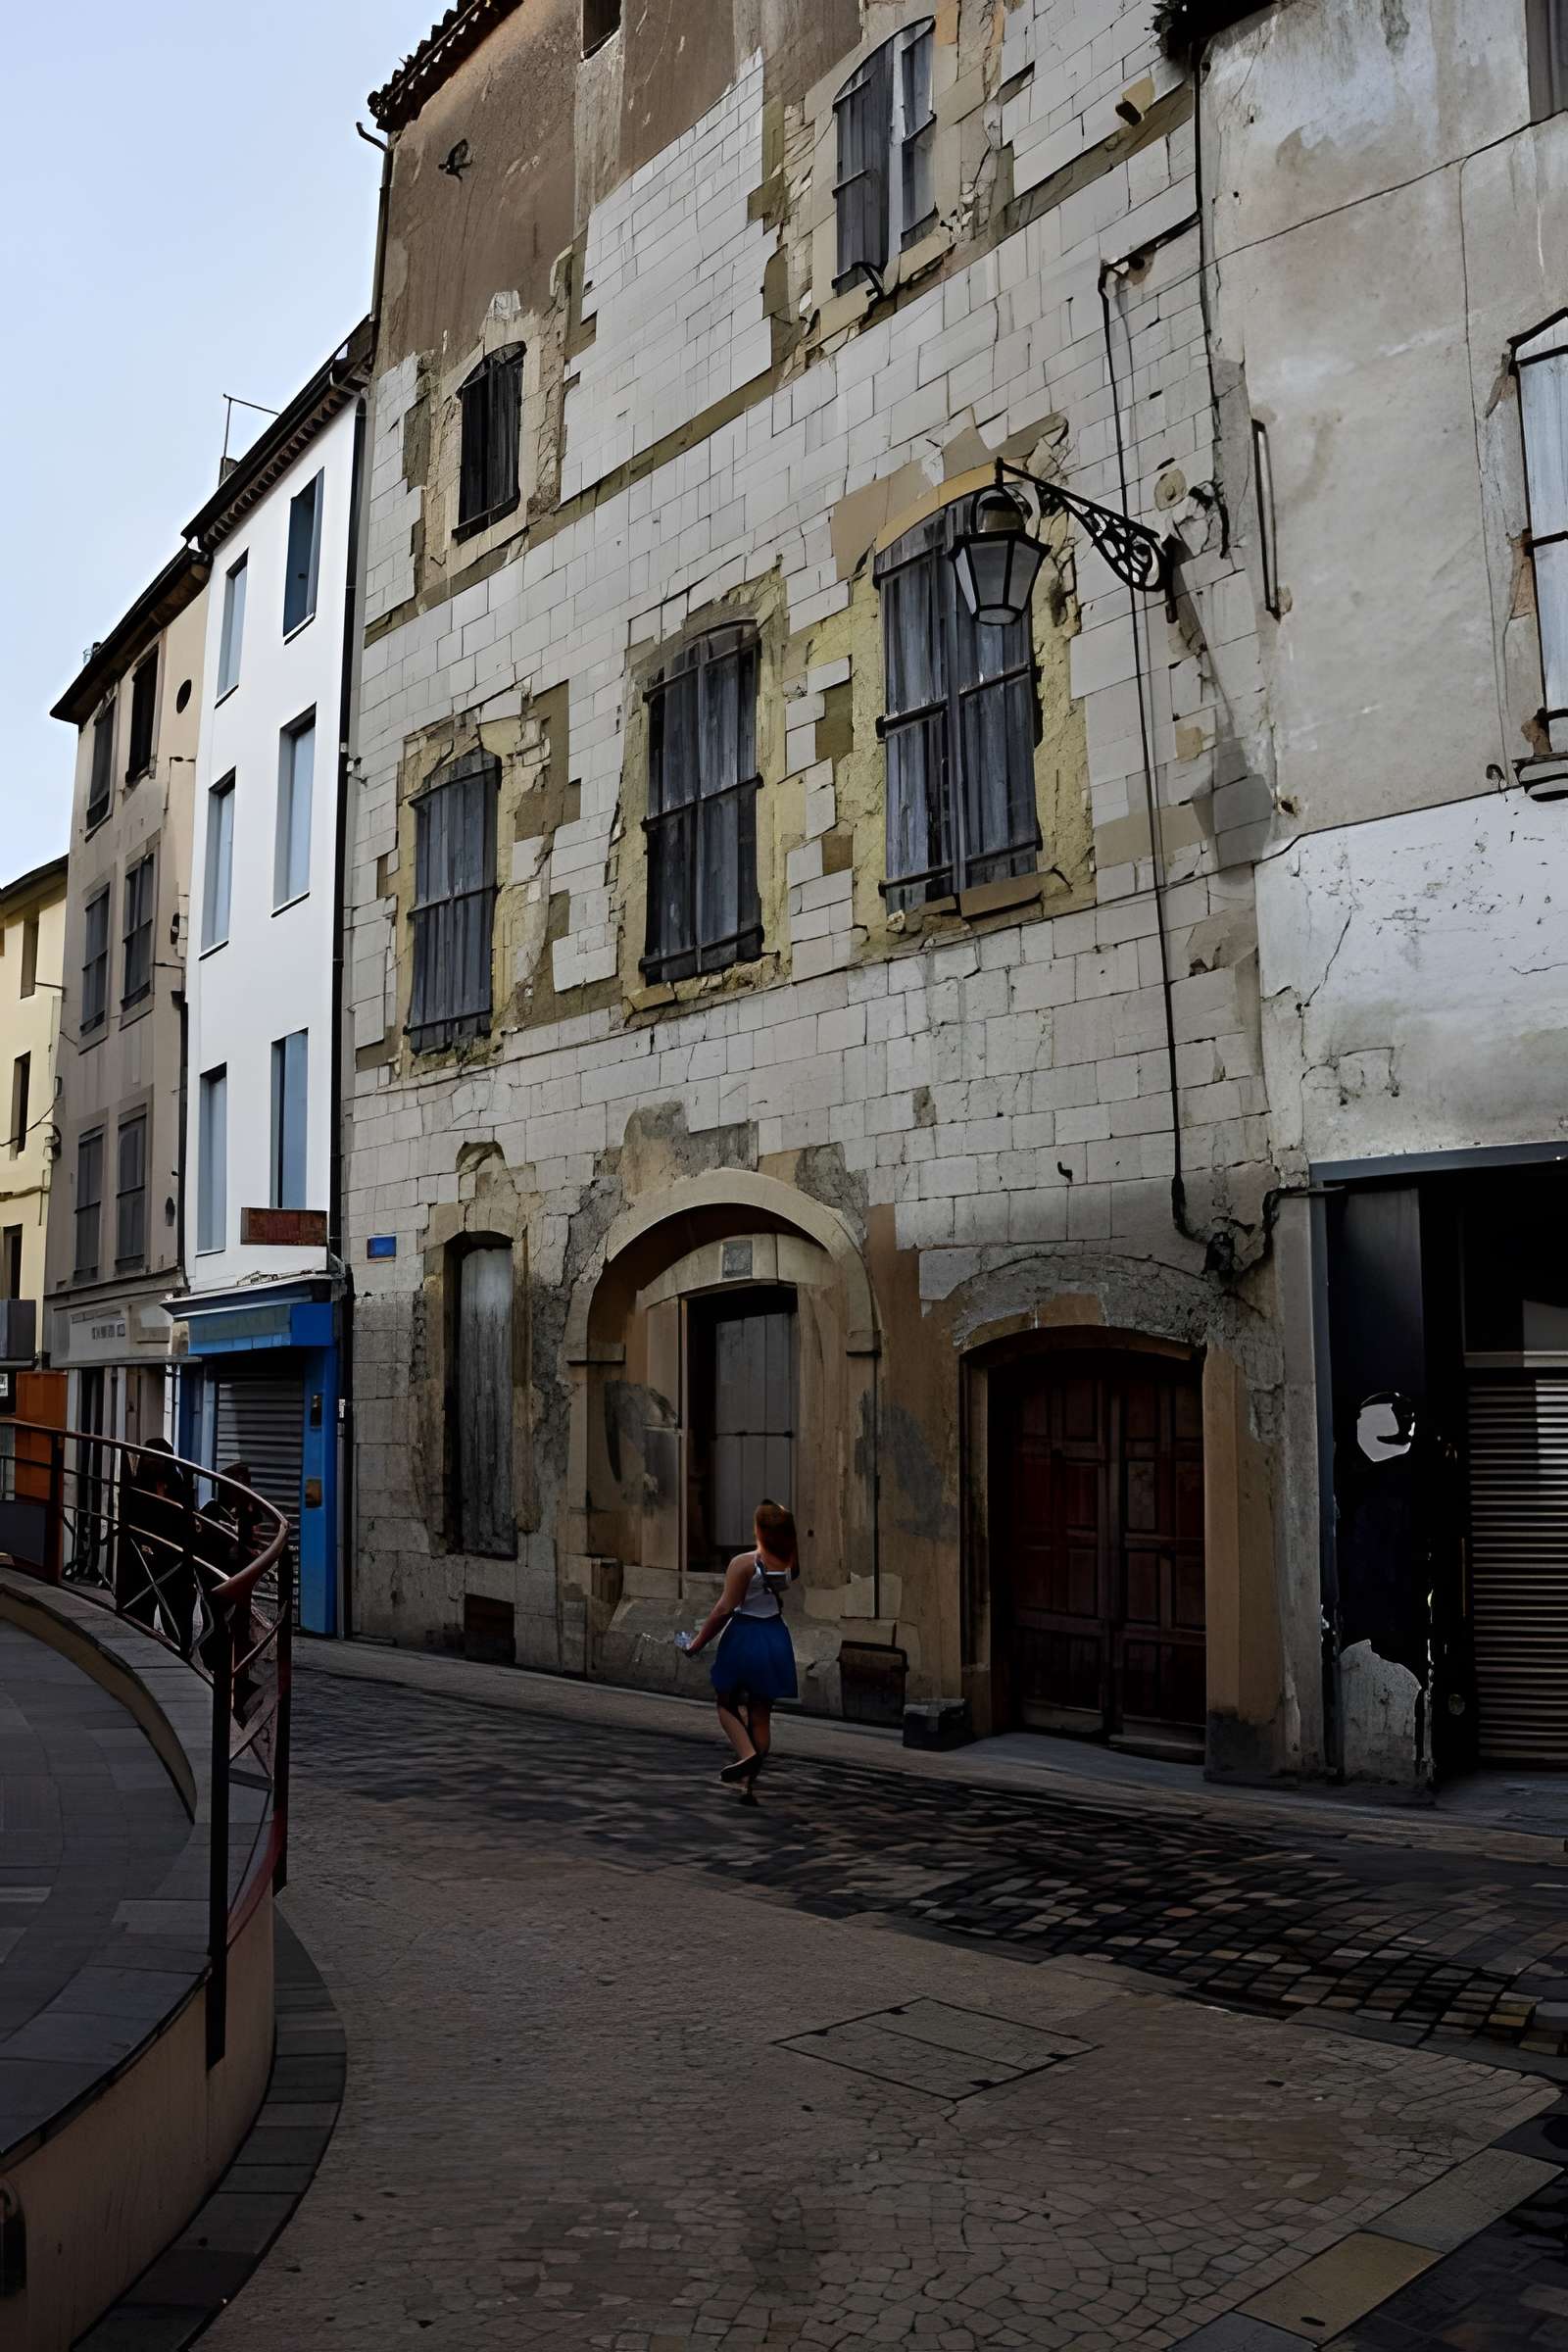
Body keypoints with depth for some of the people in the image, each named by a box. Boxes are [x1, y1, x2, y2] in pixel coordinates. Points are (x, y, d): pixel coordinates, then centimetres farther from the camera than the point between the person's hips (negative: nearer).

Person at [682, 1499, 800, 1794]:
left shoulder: (743, 1564, -19)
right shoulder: (791, 1564, -5)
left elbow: (724, 1609, -19)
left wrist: (698, 1643, -12)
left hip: (743, 1637, -4)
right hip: (776, 1639, 5)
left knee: (726, 1702, 15)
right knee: (761, 1715, 12)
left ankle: (746, 1753, -10)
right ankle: (748, 1783, 15)